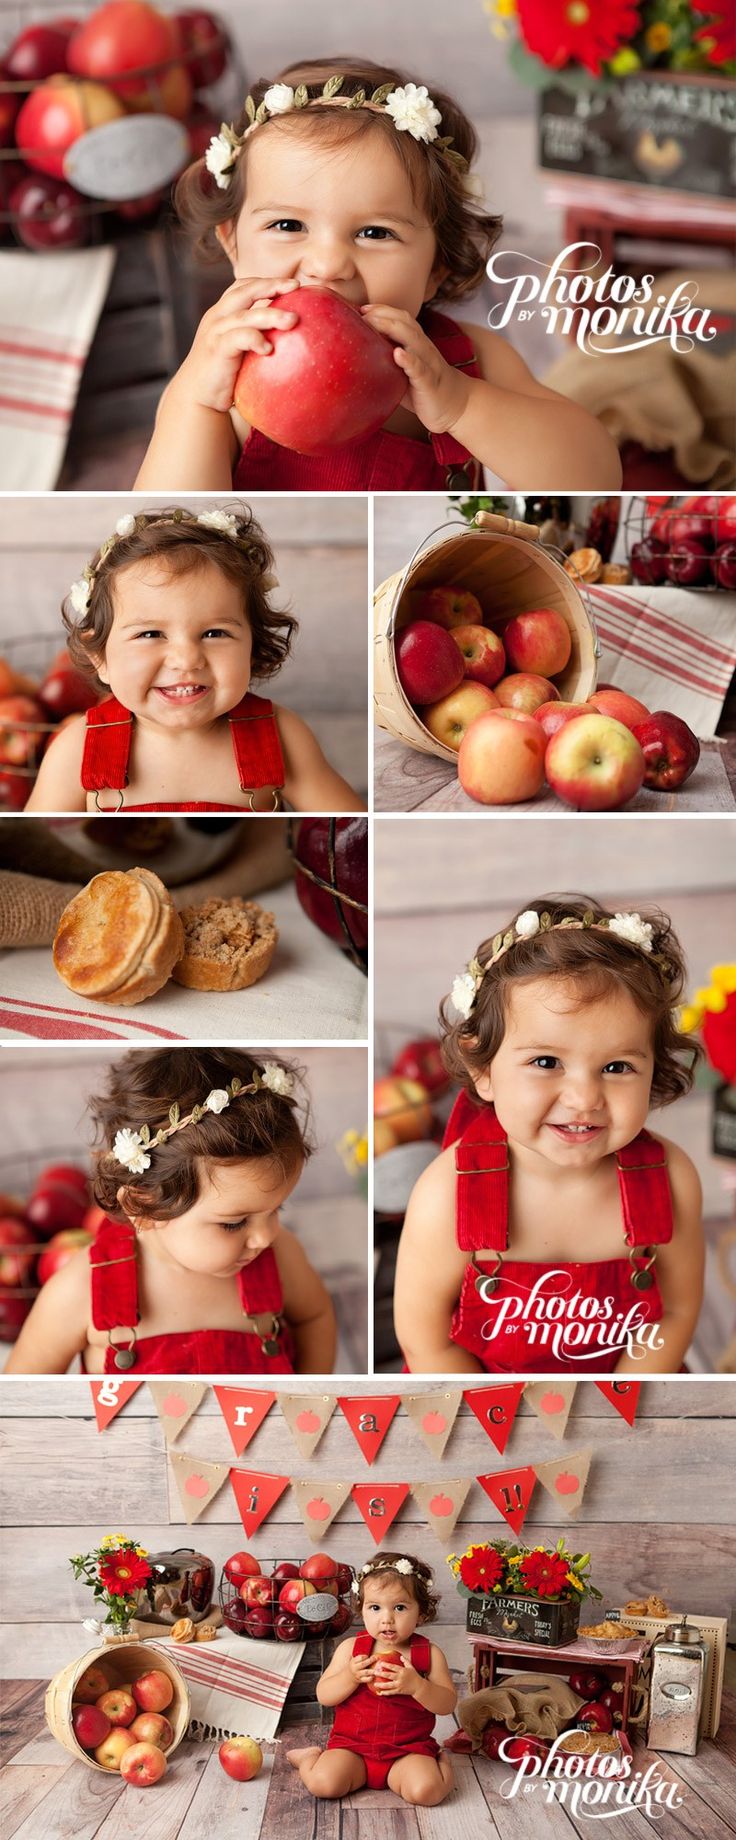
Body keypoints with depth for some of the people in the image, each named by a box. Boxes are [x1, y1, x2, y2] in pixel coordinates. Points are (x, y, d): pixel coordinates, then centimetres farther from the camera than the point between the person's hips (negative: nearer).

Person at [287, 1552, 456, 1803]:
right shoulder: (351, 1648, 0)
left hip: (408, 1750, -1)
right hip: (352, 1745, 1)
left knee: (427, 1790, -28)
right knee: (323, 1782, -23)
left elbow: (448, 1704, -5)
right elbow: (323, 1695, -1)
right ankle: (311, 1757, 12)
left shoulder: (429, 1654, -1)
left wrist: (416, 1685, -22)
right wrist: (350, 1677, -20)